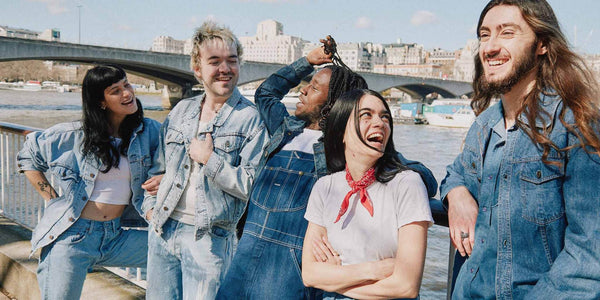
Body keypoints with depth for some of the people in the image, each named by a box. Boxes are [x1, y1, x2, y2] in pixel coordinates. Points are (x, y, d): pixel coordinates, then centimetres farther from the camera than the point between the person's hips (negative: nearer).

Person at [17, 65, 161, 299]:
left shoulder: (149, 131, 0)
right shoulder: (74, 136, -4)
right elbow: (28, 157, 9)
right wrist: (52, 199, 0)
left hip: (115, 235, 2)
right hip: (72, 235, -2)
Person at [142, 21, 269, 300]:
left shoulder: (252, 118, -7)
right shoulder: (181, 110, 11)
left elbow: (255, 186, -14)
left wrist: (210, 160, -16)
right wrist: (150, 205, 9)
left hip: (209, 237, -5)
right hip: (163, 229, 5)